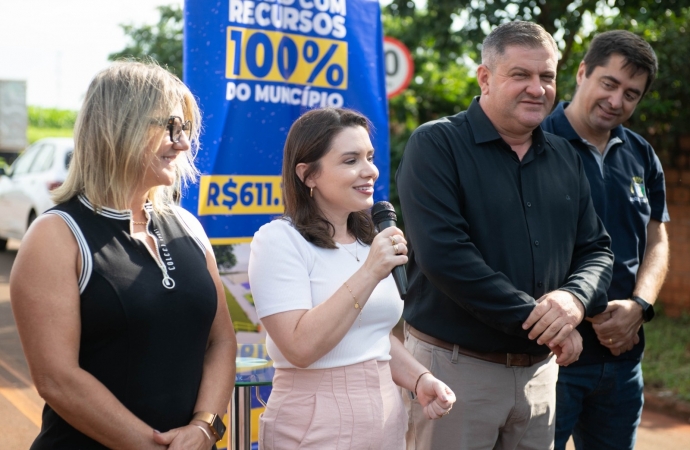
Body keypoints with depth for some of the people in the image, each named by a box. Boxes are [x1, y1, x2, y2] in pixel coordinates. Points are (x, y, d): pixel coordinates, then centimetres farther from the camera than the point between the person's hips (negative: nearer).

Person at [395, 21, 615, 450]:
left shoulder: (565, 157, 10)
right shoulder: (436, 145, -9)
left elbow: (596, 248, 10)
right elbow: (444, 254, -20)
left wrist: (576, 297, -14)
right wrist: (536, 319, -19)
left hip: (541, 368, 6)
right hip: (455, 365, -5)